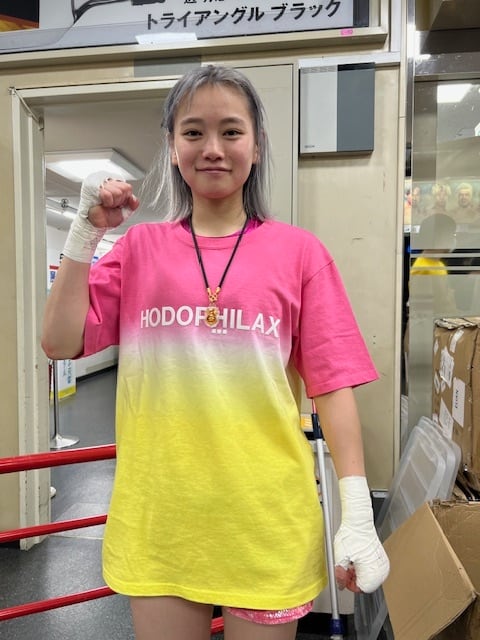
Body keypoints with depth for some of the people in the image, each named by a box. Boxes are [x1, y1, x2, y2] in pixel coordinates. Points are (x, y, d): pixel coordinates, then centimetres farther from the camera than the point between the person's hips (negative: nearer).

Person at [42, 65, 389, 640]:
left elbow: (332, 383, -4)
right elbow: (60, 342, -1)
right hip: (157, 514, 2)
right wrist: (85, 231, -8)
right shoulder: (140, 247, 4)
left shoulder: (298, 251, -2)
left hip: (266, 517, -1)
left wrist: (358, 514, -7)